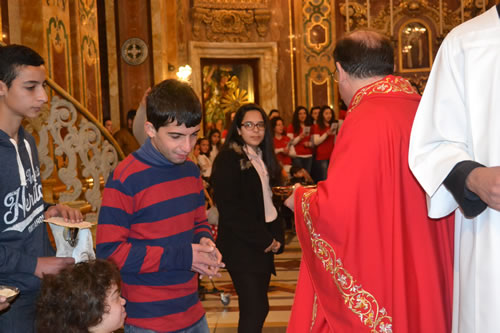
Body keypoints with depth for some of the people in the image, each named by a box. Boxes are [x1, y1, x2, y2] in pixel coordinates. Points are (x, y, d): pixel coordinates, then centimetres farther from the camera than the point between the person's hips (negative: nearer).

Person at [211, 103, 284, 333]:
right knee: (255, 308, -8)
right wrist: (263, 240, -13)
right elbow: (229, 209, -17)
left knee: (256, 307, 10)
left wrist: (276, 236, 4)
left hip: (265, 242, 7)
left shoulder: (263, 158, 13)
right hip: (242, 246, -7)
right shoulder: (228, 159, -11)